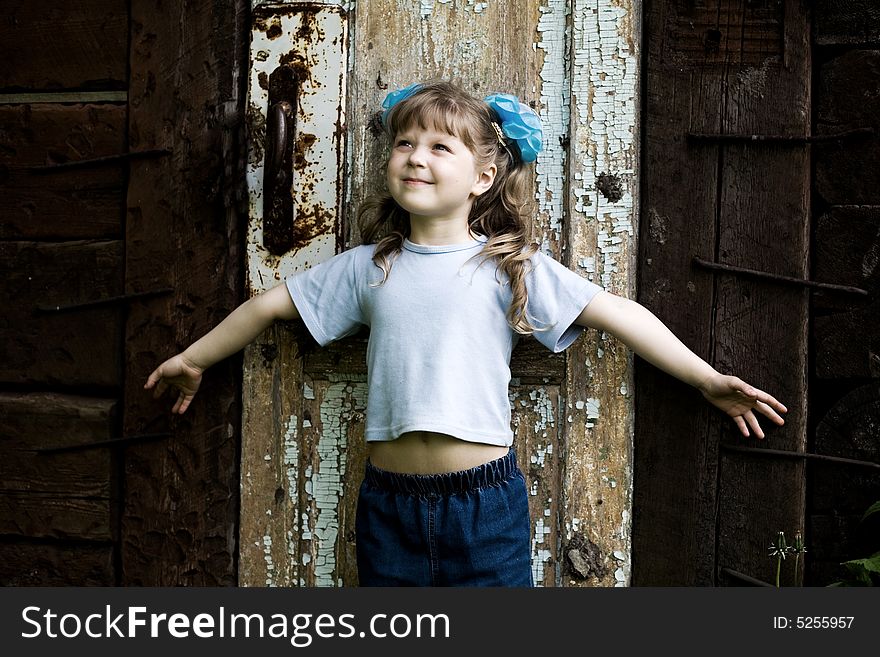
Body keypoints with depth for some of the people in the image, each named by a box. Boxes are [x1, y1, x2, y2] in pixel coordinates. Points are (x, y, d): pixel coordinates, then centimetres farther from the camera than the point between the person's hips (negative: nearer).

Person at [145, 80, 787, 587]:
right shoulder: (367, 267, 6)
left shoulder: (509, 265, -1)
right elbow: (269, 305, 16)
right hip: (390, 502, 3)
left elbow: (614, 311, -4)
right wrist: (192, 360, 23)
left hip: (485, 502, -2)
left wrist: (707, 378, -6)